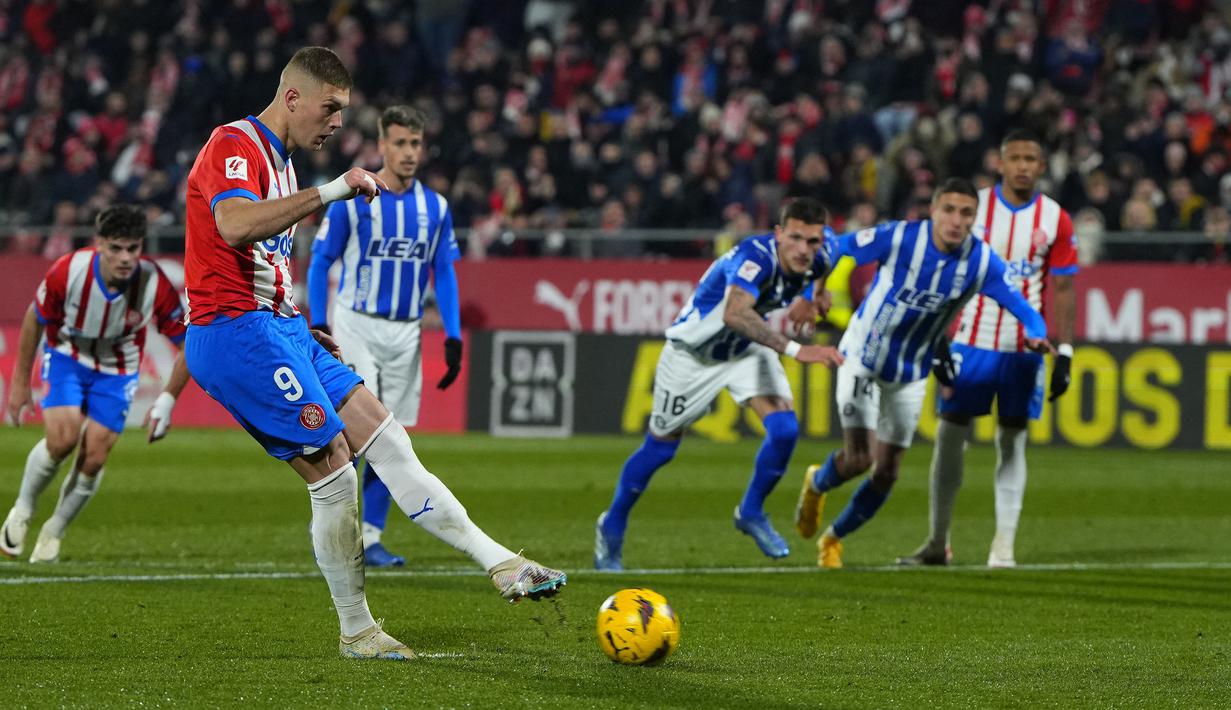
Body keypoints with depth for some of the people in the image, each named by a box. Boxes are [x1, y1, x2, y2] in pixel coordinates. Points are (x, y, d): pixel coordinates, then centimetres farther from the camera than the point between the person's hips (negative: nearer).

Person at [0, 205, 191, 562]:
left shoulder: (155, 285, -28)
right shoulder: (68, 271, -28)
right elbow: (34, 319, -8)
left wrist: (167, 400, -18)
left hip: (117, 371, 1)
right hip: (66, 357, -1)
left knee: (94, 459, -8)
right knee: (62, 438, -23)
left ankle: (53, 533, 17)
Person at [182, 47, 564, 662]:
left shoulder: (276, 158, 20)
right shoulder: (234, 145, -12)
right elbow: (233, 224, -32)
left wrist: (297, 329, 18)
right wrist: (330, 192, -32)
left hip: (275, 328, 10)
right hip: (236, 332, -10)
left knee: (386, 440, 4)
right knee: (333, 472, -11)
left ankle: (502, 565, 4)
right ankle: (356, 632, -3)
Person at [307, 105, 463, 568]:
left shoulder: (435, 208, 6)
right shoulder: (351, 199, -6)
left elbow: (444, 274, 11)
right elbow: (320, 262, -3)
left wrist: (453, 337, 2)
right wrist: (318, 326, -11)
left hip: (405, 334, 4)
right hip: (355, 326, -4)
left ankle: (369, 538, 10)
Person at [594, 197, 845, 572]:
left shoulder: (819, 256, -19)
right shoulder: (756, 257, -41)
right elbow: (734, 313, -60)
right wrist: (795, 349, -68)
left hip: (748, 349, 5)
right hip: (694, 353, -5)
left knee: (785, 430, -15)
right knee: (660, 447, 9)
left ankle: (751, 513, 10)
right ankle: (612, 526, 33)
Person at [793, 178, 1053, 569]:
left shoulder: (982, 262, -16)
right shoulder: (898, 237, -24)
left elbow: (1021, 306, -16)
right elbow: (833, 249, -14)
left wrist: (1036, 335, -37)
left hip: (910, 375, 3)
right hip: (862, 357, -3)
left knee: (886, 473, 5)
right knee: (858, 457, -16)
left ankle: (832, 539, 31)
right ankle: (816, 485, 21)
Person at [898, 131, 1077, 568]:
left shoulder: (1055, 220, 2)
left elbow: (1062, 291, 4)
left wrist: (1064, 352, -3)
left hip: (1025, 348, 0)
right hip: (971, 341, 0)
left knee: (1012, 442, 1)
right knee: (949, 435, 0)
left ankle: (1004, 546, 1)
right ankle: (937, 543, 9)